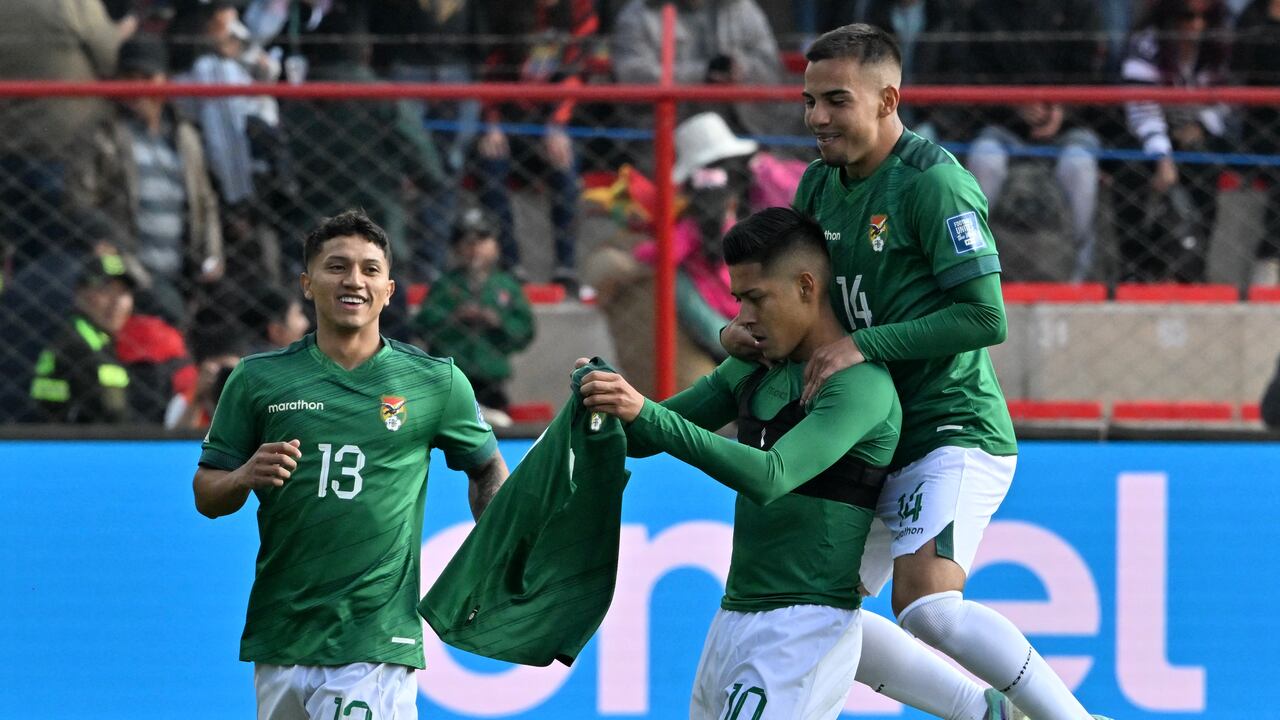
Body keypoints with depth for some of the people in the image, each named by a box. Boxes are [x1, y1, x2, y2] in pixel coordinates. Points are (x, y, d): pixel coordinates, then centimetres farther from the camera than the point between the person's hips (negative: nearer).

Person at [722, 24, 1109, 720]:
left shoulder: (934, 184, -14)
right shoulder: (820, 184, 10)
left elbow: (985, 317, -20)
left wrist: (863, 344, -23)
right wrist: (741, 331, -3)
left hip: (953, 431, -9)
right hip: (874, 446, 9)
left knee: (925, 604, -28)